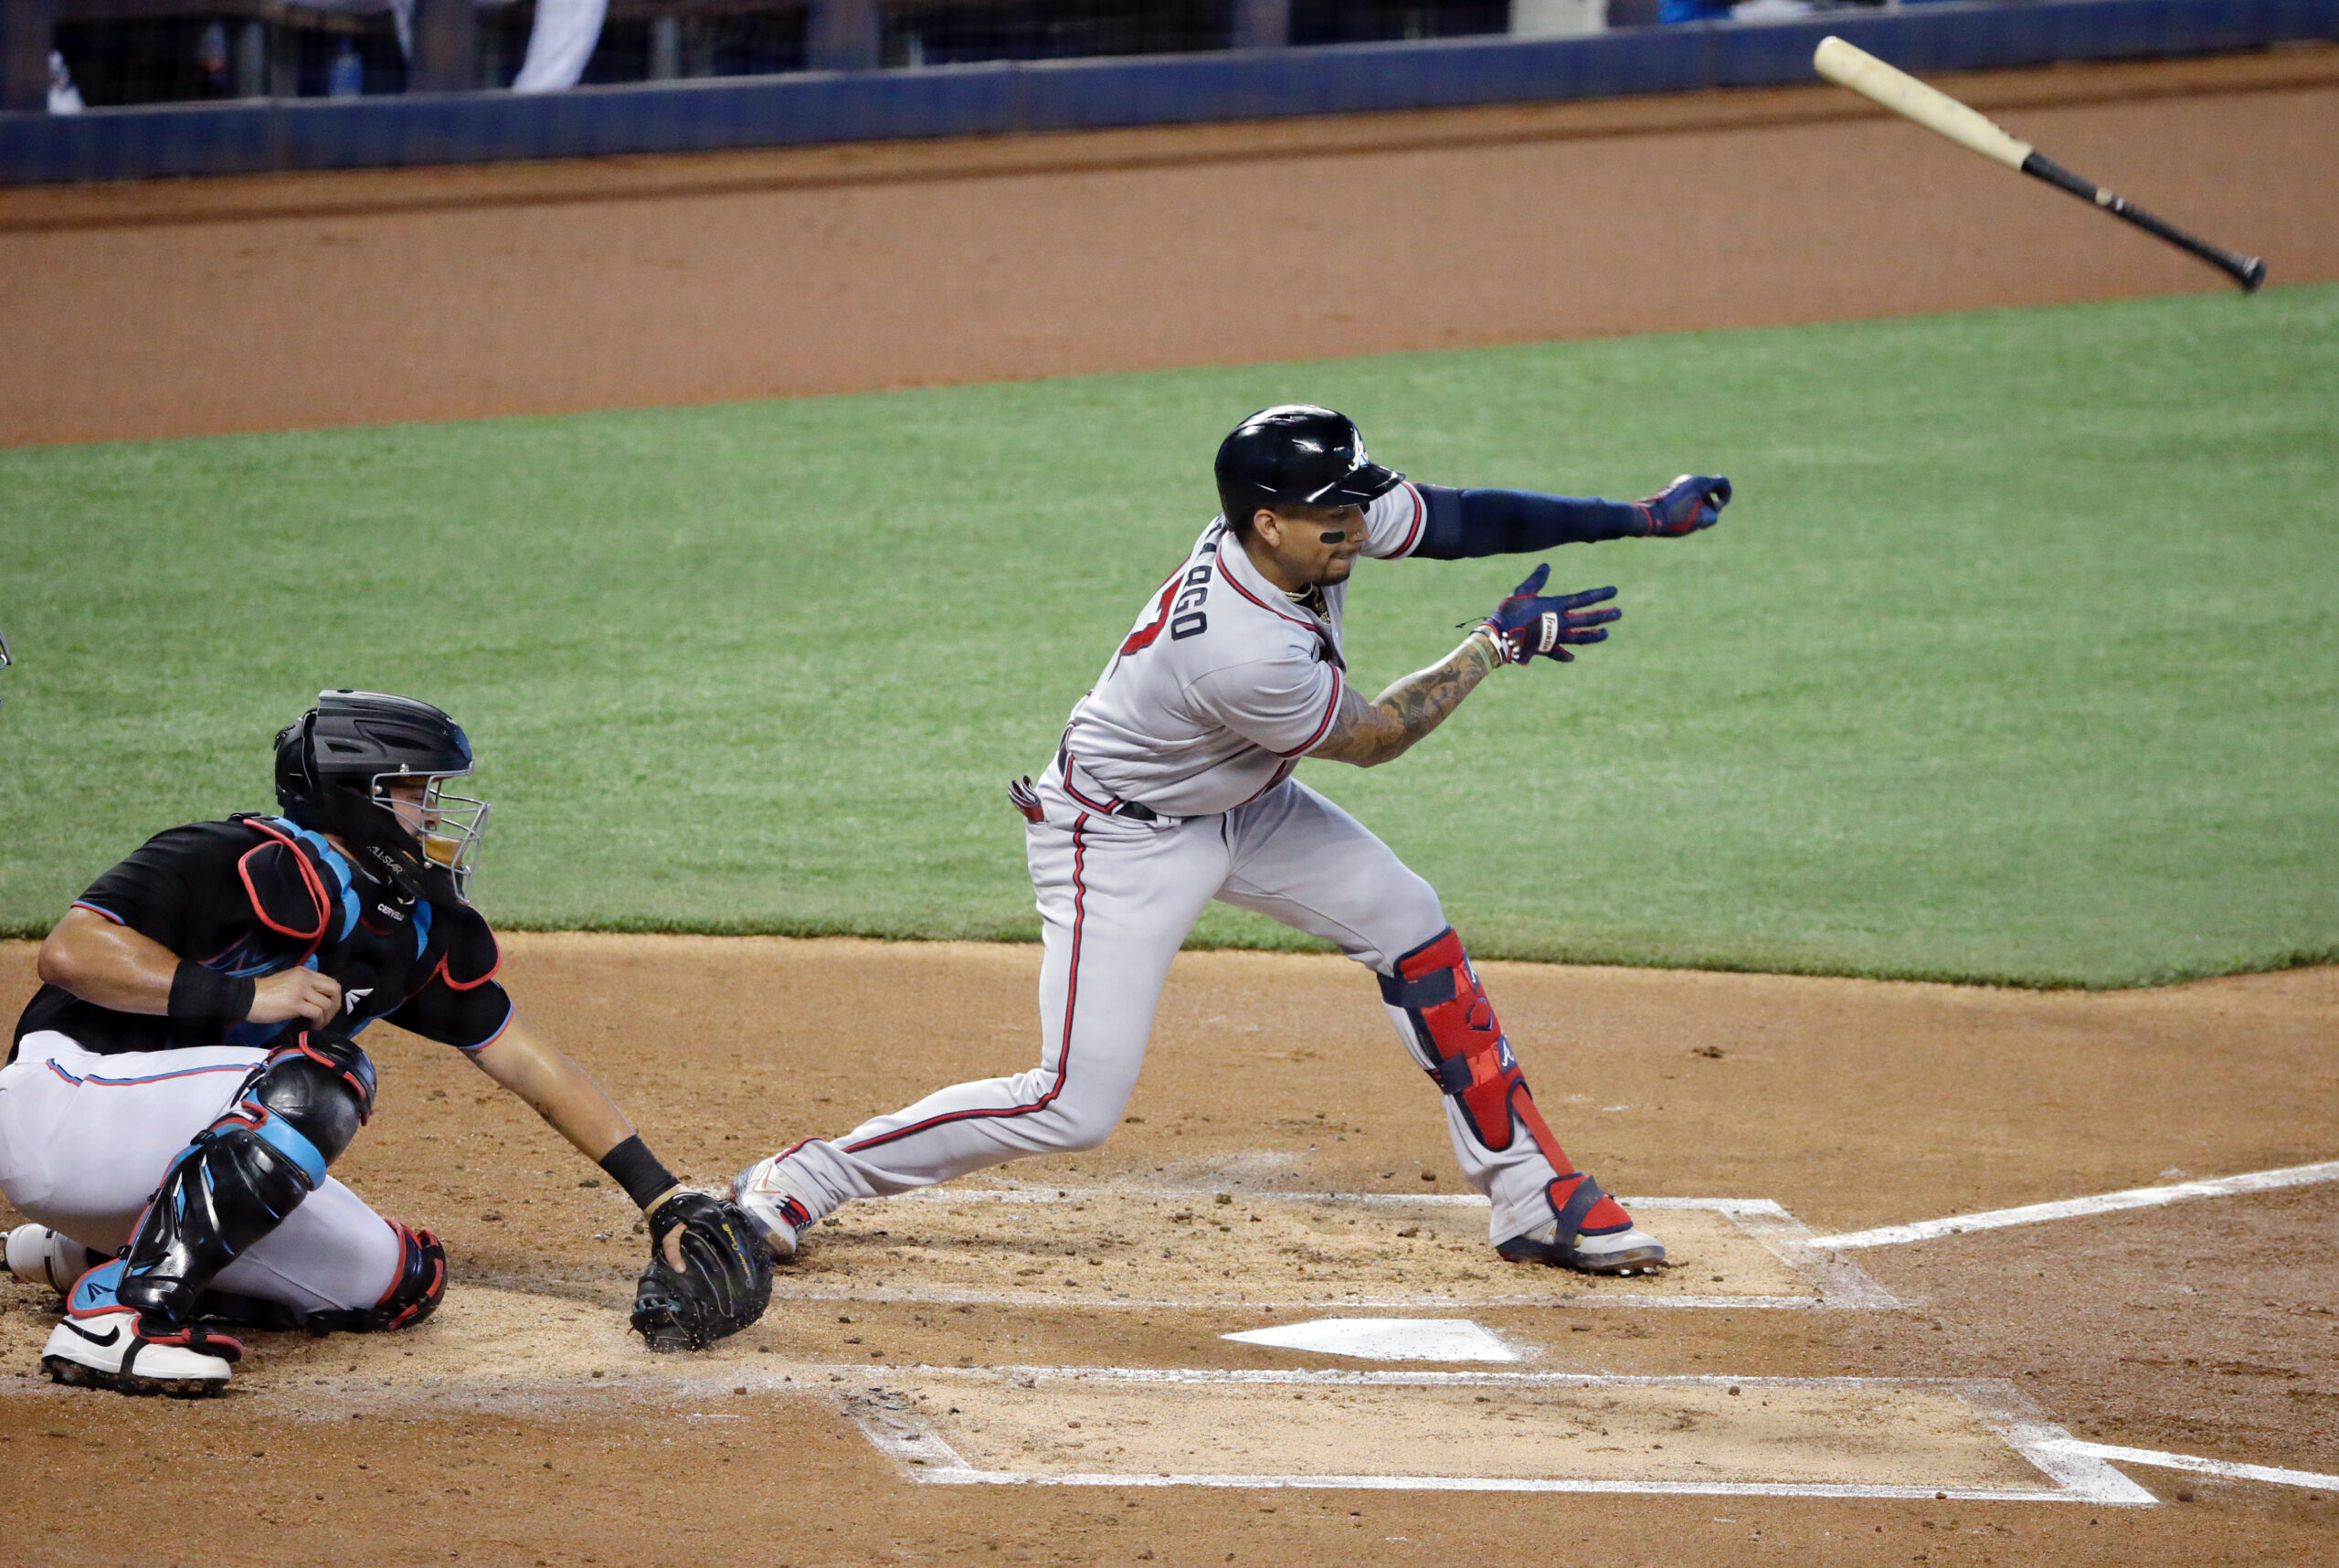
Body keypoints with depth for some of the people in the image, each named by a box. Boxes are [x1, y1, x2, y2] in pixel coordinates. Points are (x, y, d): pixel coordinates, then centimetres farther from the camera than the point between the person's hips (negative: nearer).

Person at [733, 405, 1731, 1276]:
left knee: (1412, 931, 7)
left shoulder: (1316, 524, -17)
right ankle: (801, 1182, -2)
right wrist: (1498, 644, -12)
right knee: (1075, 1106, -13)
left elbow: (1455, 519, -5)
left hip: (1243, 806, 9)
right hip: (1124, 837, -9)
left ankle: (1532, 1195, 17)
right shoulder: (1246, 655, -38)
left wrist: (1636, 516, -10)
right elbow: (1371, 737, -20)